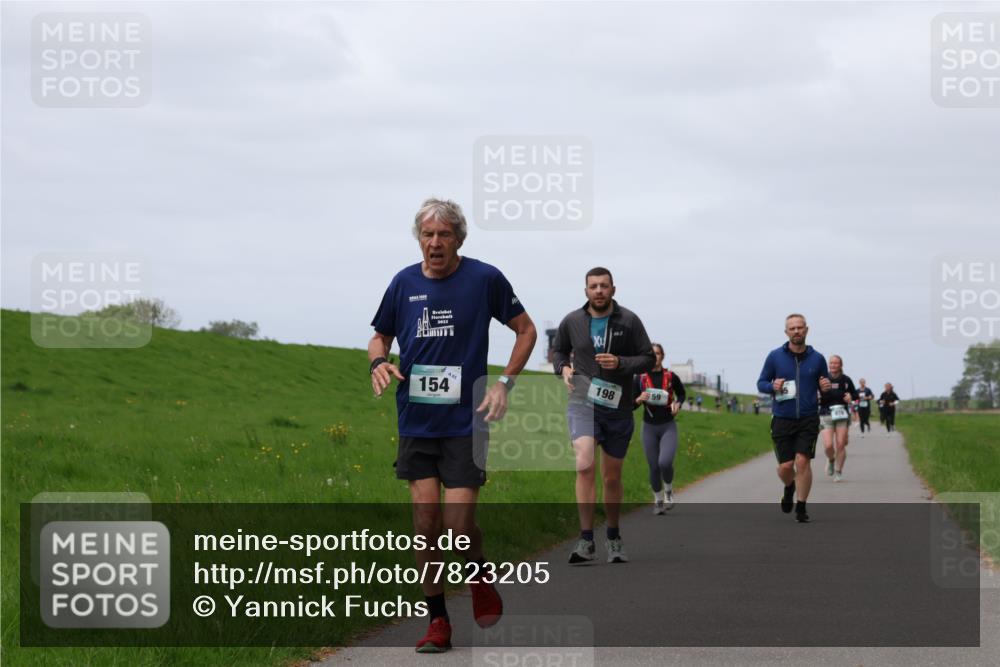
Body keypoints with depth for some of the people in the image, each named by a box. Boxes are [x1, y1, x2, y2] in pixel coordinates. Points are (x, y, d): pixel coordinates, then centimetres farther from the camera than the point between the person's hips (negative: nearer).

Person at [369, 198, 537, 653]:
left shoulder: (484, 279, -4)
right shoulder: (404, 283, 4)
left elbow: (526, 330, 7)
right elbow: (380, 336, 18)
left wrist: (505, 383, -4)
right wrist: (379, 363, -5)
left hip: (465, 421, -3)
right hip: (416, 422, 3)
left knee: (458, 524, -9)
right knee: (425, 519, -1)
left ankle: (480, 576, 24)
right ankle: (437, 622, 8)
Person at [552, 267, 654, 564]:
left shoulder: (629, 321, 0)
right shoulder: (571, 322, 3)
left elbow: (648, 358, 2)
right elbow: (558, 350, 21)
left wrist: (619, 363, -15)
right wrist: (563, 368, 0)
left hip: (618, 408, 1)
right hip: (583, 403, -1)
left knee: (612, 477, 12)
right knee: (585, 466, -23)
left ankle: (614, 539, 31)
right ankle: (586, 540, -22)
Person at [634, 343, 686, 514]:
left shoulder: (671, 377, -2)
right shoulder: (640, 379, -2)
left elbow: (682, 393, 16)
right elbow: (631, 404, 3)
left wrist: (678, 404, -5)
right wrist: (639, 399, -18)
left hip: (668, 426, -1)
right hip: (649, 427, 1)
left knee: (665, 462, -21)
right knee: (653, 467, 4)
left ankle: (668, 491, 8)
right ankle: (658, 500, 26)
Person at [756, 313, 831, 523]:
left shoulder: (817, 359, 4)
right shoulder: (775, 356, 1)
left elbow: (825, 386, 14)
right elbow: (761, 383, 6)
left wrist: (826, 388, -10)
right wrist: (773, 386, -15)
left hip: (808, 419, 0)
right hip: (782, 419, 0)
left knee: (802, 461, -13)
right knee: (785, 466, -1)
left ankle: (801, 508, 1)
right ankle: (789, 488, 35)